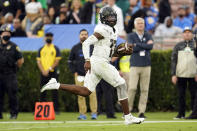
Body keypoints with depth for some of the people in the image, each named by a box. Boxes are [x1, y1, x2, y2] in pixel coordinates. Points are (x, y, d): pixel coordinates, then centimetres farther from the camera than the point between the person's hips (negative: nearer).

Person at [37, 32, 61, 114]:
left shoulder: (55, 49, 5)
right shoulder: (41, 49, 13)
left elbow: (57, 61, -2)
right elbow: (38, 61, 8)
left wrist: (49, 69, -13)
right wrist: (43, 70, -7)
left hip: (53, 72, -3)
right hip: (43, 73, 3)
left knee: (54, 92, -4)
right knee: (42, 92, 2)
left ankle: (56, 109, -3)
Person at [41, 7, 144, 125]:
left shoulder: (113, 31, 19)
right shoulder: (103, 30, -11)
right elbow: (86, 43, -17)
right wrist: (87, 60, -22)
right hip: (100, 62, -10)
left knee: (85, 92, 5)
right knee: (121, 85, -5)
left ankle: (56, 85, 5)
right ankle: (128, 117, -1)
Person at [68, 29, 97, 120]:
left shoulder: (92, 47, 7)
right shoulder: (75, 48, 11)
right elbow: (70, 61, 16)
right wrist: (74, 72, 6)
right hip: (79, 75, 2)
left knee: (92, 93, -8)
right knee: (80, 94, 0)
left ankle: (94, 113, -6)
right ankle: (82, 114, 2)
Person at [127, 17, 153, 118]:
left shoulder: (148, 35, 11)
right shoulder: (131, 36, 4)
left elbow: (151, 46, -9)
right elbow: (133, 48, -13)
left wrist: (138, 44, -10)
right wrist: (145, 45, -10)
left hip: (146, 66, 3)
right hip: (135, 66, -3)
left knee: (144, 89, 0)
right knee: (132, 88, -12)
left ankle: (141, 112, 3)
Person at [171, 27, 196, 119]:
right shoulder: (178, 46, 12)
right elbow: (173, 60, 9)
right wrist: (173, 74, 0)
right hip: (180, 75, 1)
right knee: (181, 95, 3)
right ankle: (181, 114, 9)